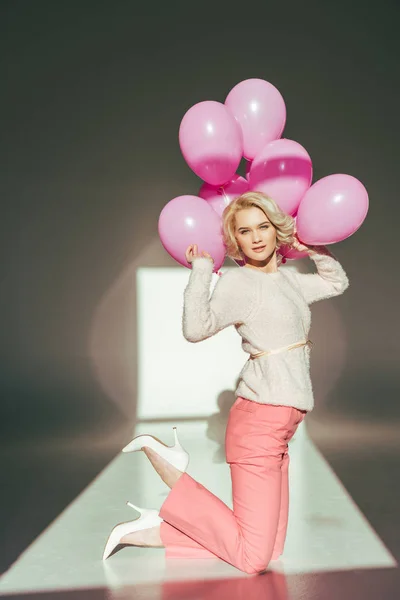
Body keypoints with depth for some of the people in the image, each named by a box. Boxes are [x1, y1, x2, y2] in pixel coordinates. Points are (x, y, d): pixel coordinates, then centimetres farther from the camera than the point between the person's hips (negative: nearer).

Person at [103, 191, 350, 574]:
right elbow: (196, 329, -24)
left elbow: (336, 282, 31)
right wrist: (201, 268, -17)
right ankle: (164, 459, 1)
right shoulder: (238, 281, -9)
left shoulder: (289, 278, 15)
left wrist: (313, 248, 16)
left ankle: (157, 531, 11)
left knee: (270, 550, 10)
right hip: (260, 420, -8)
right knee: (253, 559, -7)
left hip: (280, 425, 8)